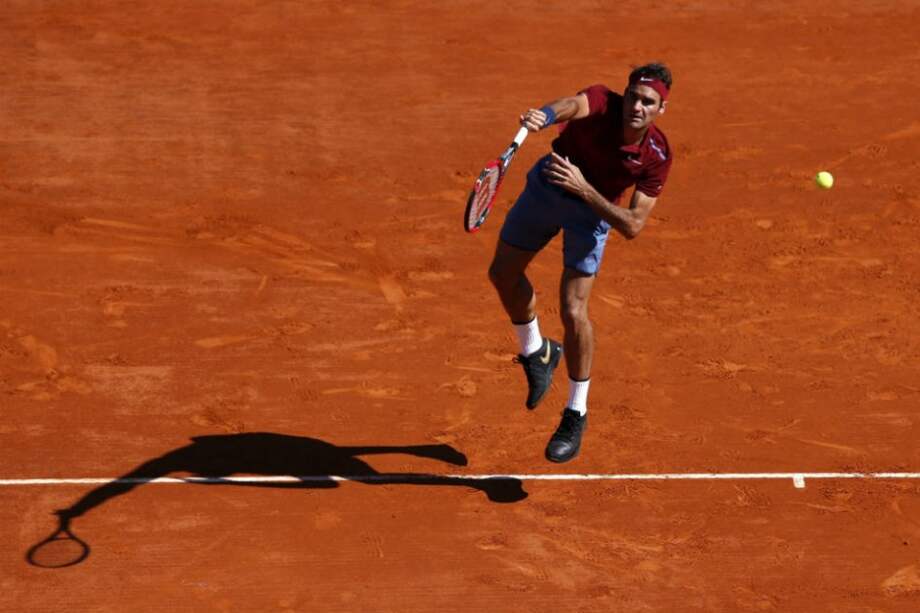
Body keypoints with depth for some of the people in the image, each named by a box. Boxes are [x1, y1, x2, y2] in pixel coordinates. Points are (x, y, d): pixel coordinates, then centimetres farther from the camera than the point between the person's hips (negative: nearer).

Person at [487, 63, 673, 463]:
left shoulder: (657, 157, -28)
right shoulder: (601, 104, -30)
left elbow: (632, 227, -31)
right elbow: (572, 105, -54)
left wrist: (583, 189, -41)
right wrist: (543, 116, -77)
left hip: (591, 207, -2)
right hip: (547, 185, 2)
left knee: (573, 311, -11)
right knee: (503, 273, 15)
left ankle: (576, 415, 8)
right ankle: (536, 352, 43)